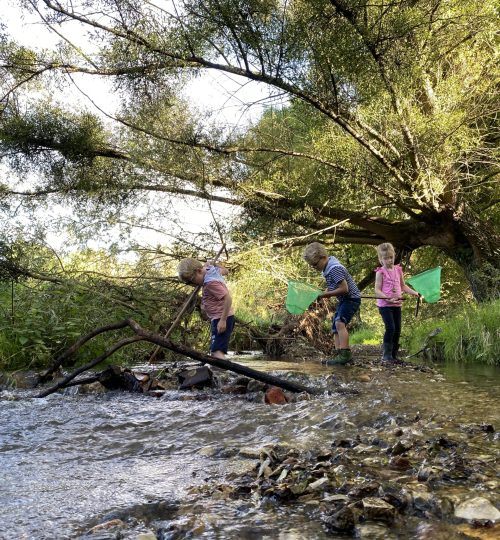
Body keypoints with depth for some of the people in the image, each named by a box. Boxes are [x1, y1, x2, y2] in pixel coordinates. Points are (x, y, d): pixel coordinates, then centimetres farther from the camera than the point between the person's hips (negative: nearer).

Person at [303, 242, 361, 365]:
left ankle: (345, 353, -32)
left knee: (339, 322, -27)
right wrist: (323, 294, 0)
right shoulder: (327, 269, 9)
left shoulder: (335, 269, -22)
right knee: (335, 327, 9)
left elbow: (344, 288, -26)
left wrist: (326, 294, -19)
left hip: (351, 298, -11)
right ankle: (340, 354, 10)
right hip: (343, 300, 11)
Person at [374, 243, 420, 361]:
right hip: (384, 305, -6)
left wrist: (414, 293, 8)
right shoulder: (381, 272, -7)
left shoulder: (398, 270, 10)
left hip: (397, 304, 6)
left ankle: (394, 354, 17)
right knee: (390, 328, -16)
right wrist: (388, 298, -24)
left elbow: (403, 286, 21)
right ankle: (387, 354, -7)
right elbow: (377, 290, -11)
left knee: (397, 330, 8)